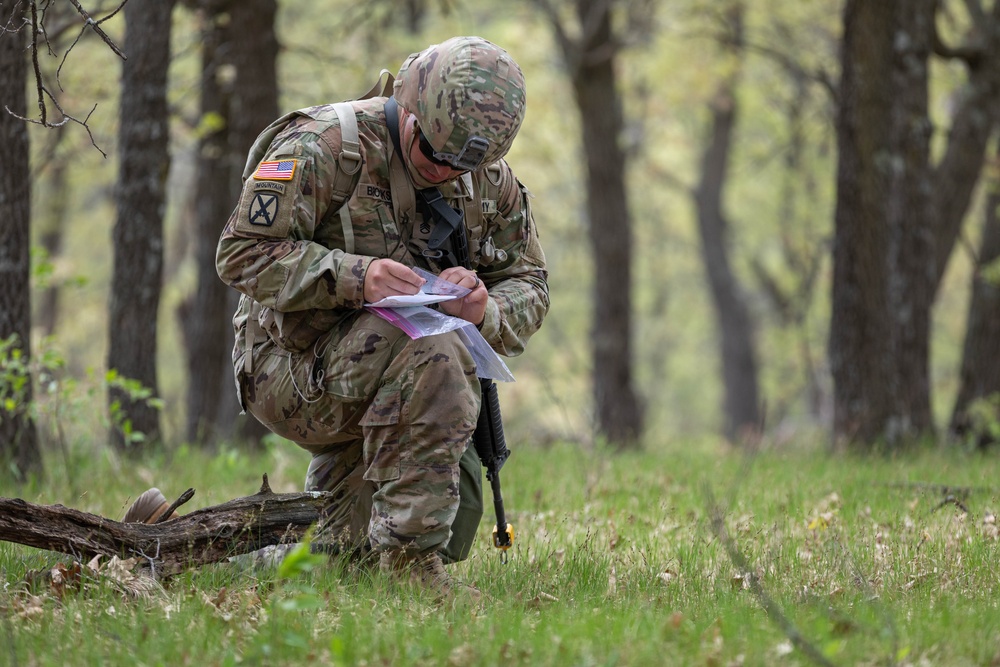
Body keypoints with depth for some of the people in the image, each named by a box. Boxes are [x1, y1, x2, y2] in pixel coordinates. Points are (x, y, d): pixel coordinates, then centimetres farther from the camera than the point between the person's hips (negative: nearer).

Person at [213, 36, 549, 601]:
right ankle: (409, 553, -28)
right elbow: (241, 253, -20)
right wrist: (356, 276, -34)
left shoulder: (492, 182, 2)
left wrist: (485, 309, -21)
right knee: (430, 348, -35)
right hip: (293, 369, -7)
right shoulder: (325, 147, -17)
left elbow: (529, 285, 5)